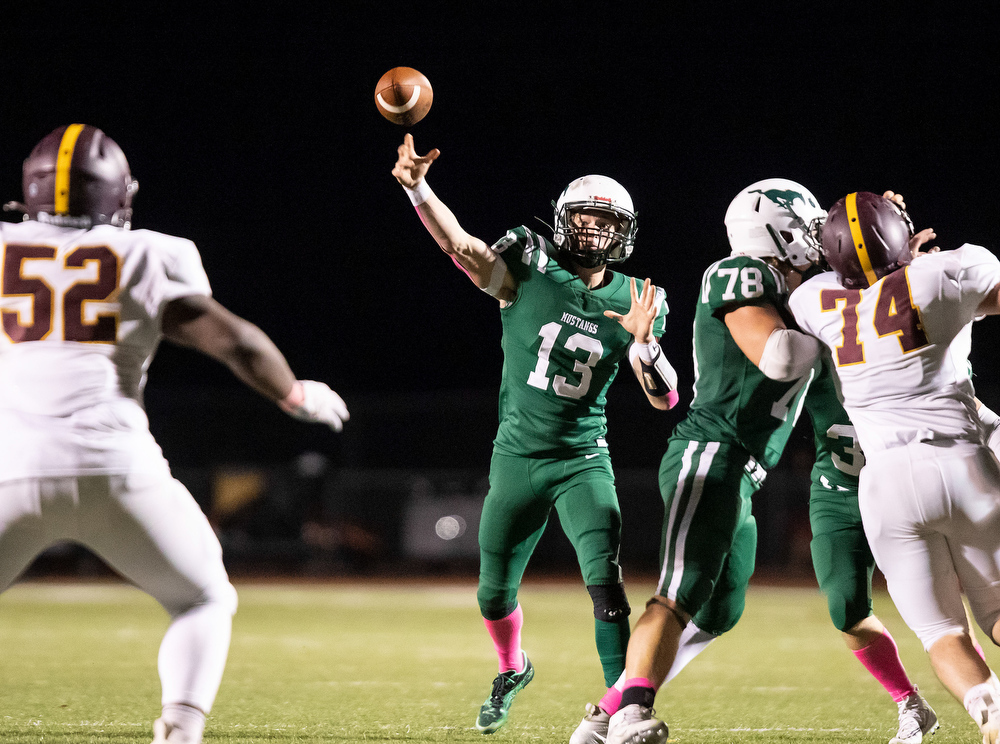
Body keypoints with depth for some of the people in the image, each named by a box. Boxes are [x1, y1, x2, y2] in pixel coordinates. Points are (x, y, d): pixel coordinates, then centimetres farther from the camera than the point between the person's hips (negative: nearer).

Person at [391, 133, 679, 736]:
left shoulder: (631, 302, -2)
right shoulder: (531, 269, -7)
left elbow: (666, 399, -5)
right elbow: (462, 247, -23)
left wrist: (644, 340, -24)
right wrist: (417, 187, -40)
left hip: (583, 460, -1)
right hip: (517, 458, 1)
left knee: (605, 580, -21)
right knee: (495, 595, 13)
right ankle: (513, 670, 44)